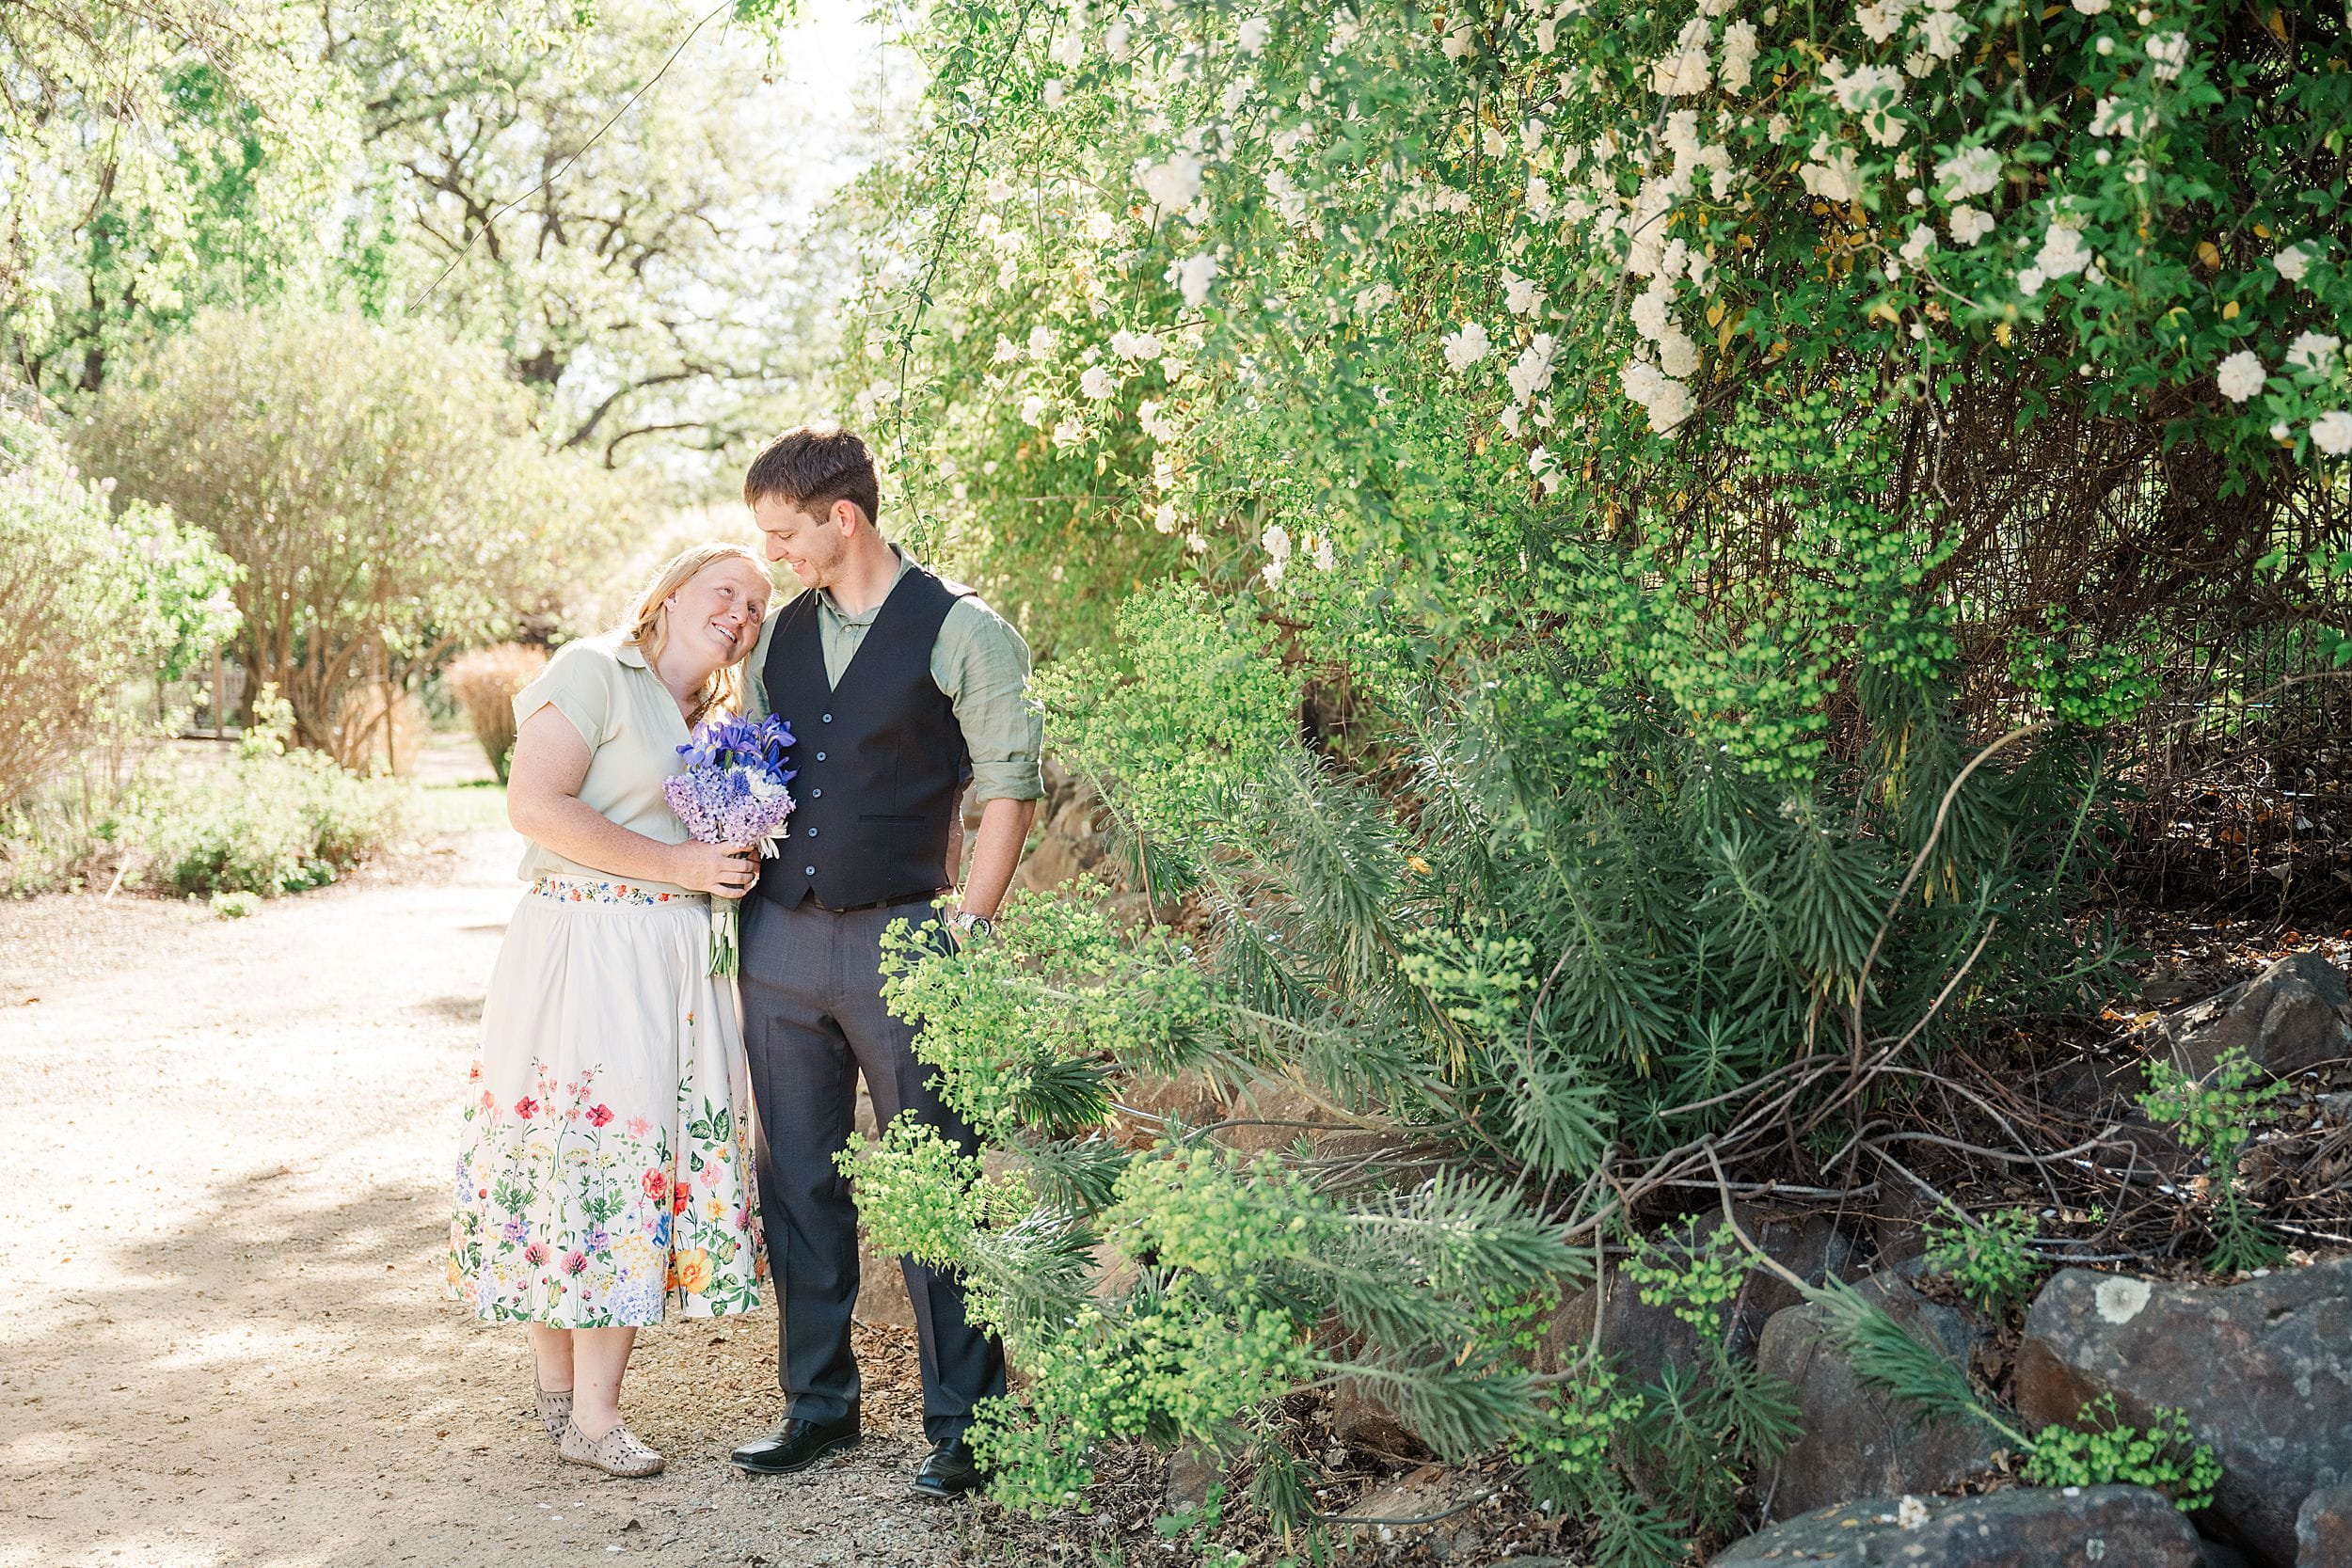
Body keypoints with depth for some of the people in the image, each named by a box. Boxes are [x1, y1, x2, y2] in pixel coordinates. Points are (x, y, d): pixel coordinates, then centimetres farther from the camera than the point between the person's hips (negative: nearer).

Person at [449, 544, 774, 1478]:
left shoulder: (712, 724, 19)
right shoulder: (596, 672, -6)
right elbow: (536, 804, -17)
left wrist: (737, 859, 8)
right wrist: (677, 863, -16)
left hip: (676, 961, 8)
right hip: (585, 950, -8)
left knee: (656, 1154, 5)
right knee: (589, 1153, -8)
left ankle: (563, 1390, 15)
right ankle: (587, 1416, 0)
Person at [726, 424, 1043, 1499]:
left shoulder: (962, 632, -5)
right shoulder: (779, 633, 12)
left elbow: (1010, 791, -6)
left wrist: (963, 931, -12)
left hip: (900, 937, -5)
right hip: (779, 938, 6)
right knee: (797, 1183, 10)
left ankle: (962, 1423, 9)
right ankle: (818, 1402, 23)